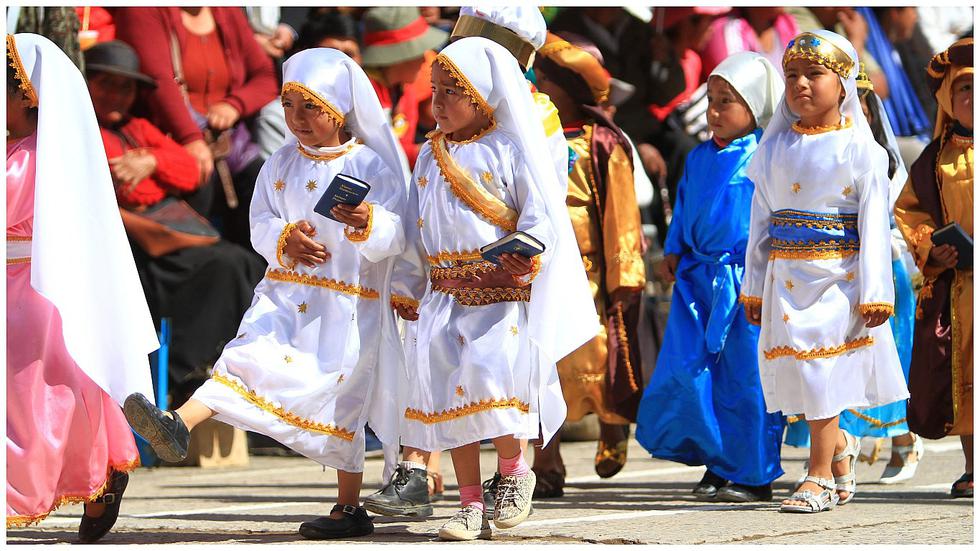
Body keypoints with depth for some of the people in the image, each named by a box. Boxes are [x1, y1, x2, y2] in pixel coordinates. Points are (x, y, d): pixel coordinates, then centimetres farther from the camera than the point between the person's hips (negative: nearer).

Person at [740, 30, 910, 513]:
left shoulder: (859, 148, -5)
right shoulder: (776, 147, 8)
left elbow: (873, 223, -6)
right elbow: (761, 219, 13)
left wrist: (874, 291, -9)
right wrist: (754, 286, 13)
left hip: (837, 276, -5)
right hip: (786, 273, 5)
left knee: (820, 370, -5)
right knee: (793, 368, 5)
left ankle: (820, 477, 5)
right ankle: (839, 447, 31)